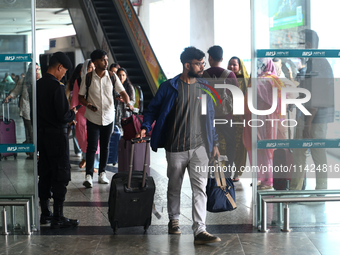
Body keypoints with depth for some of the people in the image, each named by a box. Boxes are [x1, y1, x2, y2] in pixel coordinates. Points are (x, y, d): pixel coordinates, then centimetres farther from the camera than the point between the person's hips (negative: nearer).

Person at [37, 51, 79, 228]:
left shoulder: (38, 85, 6)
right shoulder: (57, 87, -19)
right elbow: (62, 116, -22)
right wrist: (73, 113, 0)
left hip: (41, 134, 8)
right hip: (56, 136, -8)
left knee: (44, 175, 14)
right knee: (60, 176, -2)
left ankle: (45, 213, 22)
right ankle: (58, 218, 0)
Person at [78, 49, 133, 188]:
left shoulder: (112, 76, 1)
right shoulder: (88, 78, -4)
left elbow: (122, 92, 1)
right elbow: (80, 97, 2)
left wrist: (128, 103, -19)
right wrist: (88, 105, -17)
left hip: (108, 117, 3)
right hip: (93, 118, -2)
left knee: (105, 147, 11)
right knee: (92, 147, -6)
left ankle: (102, 173, 22)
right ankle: (89, 175, -3)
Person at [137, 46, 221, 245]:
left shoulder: (205, 88, 7)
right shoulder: (169, 87, -3)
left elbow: (211, 116, 13)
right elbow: (154, 108, 4)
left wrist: (215, 143, 12)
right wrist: (146, 127, -12)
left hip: (200, 146, 2)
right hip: (176, 147, -1)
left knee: (200, 188, -7)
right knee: (174, 186, 14)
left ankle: (200, 230, -9)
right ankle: (174, 220, 34)